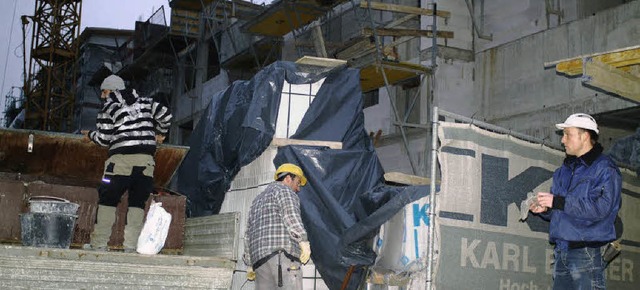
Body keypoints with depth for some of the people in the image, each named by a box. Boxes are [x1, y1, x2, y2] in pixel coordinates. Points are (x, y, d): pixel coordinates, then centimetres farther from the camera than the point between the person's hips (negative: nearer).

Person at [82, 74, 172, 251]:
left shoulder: (110, 107, 2)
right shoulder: (145, 102, 14)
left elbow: (104, 139, 1)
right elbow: (165, 115, 12)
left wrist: (90, 135, 21)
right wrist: (160, 133, 29)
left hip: (122, 159, -4)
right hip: (147, 161, 4)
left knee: (107, 201, 5)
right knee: (137, 203, 7)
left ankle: (99, 244, 2)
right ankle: (131, 246, 0)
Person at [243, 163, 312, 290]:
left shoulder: (258, 200, 33)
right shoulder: (283, 190, 8)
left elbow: (248, 234, 30)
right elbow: (290, 213, -13)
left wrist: (250, 264, 30)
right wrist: (303, 240, -18)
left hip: (260, 259, 8)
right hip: (283, 253, -8)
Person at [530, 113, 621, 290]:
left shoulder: (604, 169, -4)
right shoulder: (564, 171, 20)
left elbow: (600, 207, -18)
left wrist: (558, 202, -18)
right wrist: (545, 209, -1)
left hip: (586, 253, -7)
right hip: (561, 252, 7)